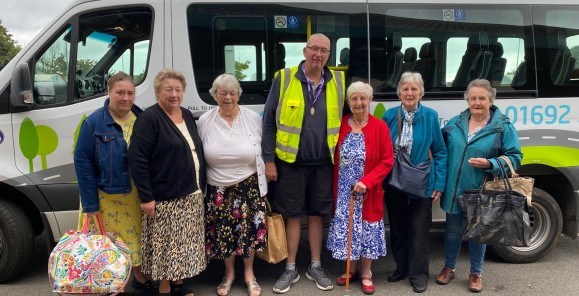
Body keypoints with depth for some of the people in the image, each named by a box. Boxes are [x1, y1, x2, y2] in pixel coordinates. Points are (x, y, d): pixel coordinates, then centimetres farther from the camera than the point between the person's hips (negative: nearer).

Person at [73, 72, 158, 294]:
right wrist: (90, 203, -11)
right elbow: (82, 161, -9)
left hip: (138, 195, 3)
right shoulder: (94, 122, -9)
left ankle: (140, 277, 38)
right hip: (108, 197, -3)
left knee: (137, 237, 16)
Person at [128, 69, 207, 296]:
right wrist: (146, 197, -19)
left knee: (184, 244, 16)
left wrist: (201, 187, 16)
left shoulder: (187, 116, 11)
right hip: (165, 198, -7)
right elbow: (137, 159, -16)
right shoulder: (149, 118, -11)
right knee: (166, 246, 3)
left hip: (191, 195, 7)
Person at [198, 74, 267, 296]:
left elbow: (264, 153, 2)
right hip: (217, 189, 1)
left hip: (248, 186, -1)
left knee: (249, 230, 7)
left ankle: (249, 274, 29)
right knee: (223, 232, 11)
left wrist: (262, 186, 2)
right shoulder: (204, 121, -2)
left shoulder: (254, 118, -4)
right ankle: (229, 273, 34)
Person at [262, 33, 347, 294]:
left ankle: (315, 267, 28)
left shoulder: (338, 81, 2)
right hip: (290, 162, -2)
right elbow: (269, 122, -3)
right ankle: (290, 269, 23)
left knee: (317, 215, 12)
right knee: (292, 215, 7)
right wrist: (269, 160, -6)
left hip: (323, 163, 2)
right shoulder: (284, 79, -5)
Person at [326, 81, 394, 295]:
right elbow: (334, 160, 5)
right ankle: (351, 270, 30)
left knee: (367, 230, 7)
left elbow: (387, 161, -9)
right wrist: (334, 189, -1)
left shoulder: (380, 127, -8)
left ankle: (366, 274, 25)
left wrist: (367, 181, -20)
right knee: (346, 229, 10)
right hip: (343, 191, 3)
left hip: (367, 191, -2)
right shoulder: (340, 125, 0)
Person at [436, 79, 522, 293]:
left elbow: (515, 158, -8)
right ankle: (449, 267, 34)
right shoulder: (455, 122, 2)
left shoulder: (503, 127, -8)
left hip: (481, 194, -2)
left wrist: (489, 164, -23)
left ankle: (476, 273, 32)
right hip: (454, 191, 3)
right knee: (452, 231, 15)